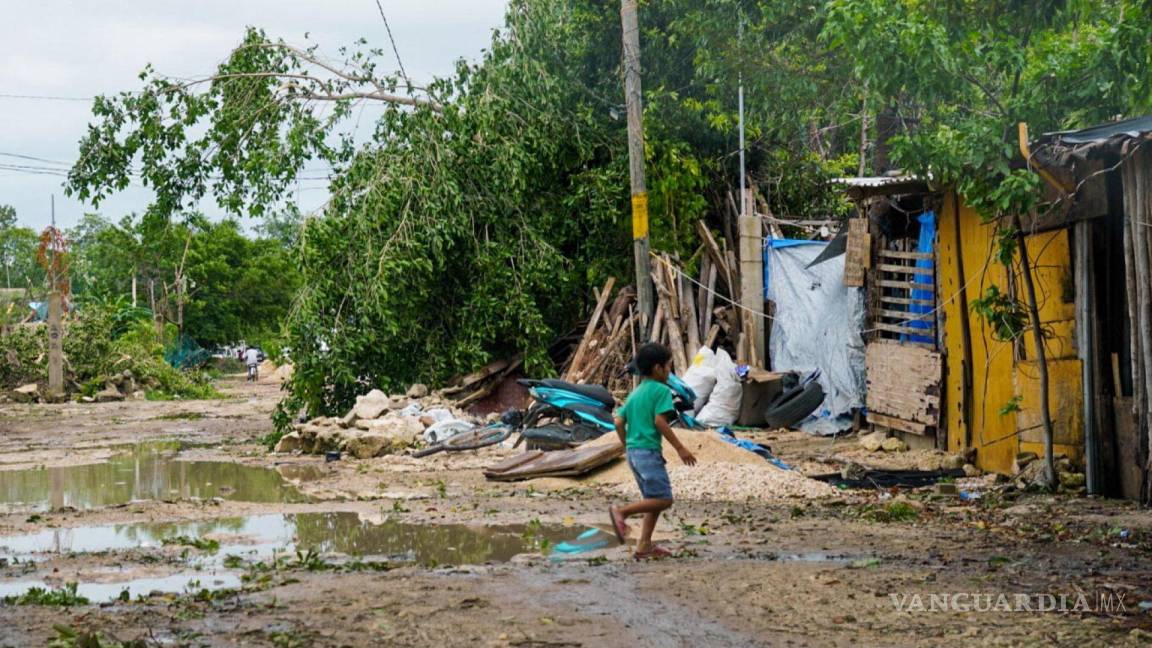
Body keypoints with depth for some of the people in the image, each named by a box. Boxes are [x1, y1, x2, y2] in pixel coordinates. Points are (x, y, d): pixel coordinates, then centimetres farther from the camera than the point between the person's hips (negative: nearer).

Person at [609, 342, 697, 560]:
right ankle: (622, 512, -15)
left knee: (653, 500, 14)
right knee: (663, 499, -7)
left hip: (633, 452, 9)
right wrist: (680, 448, -14)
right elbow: (660, 421, -18)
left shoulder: (635, 393, 16)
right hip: (649, 452, -9)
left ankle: (644, 546, 10)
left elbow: (619, 423, 12)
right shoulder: (661, 390, -7)